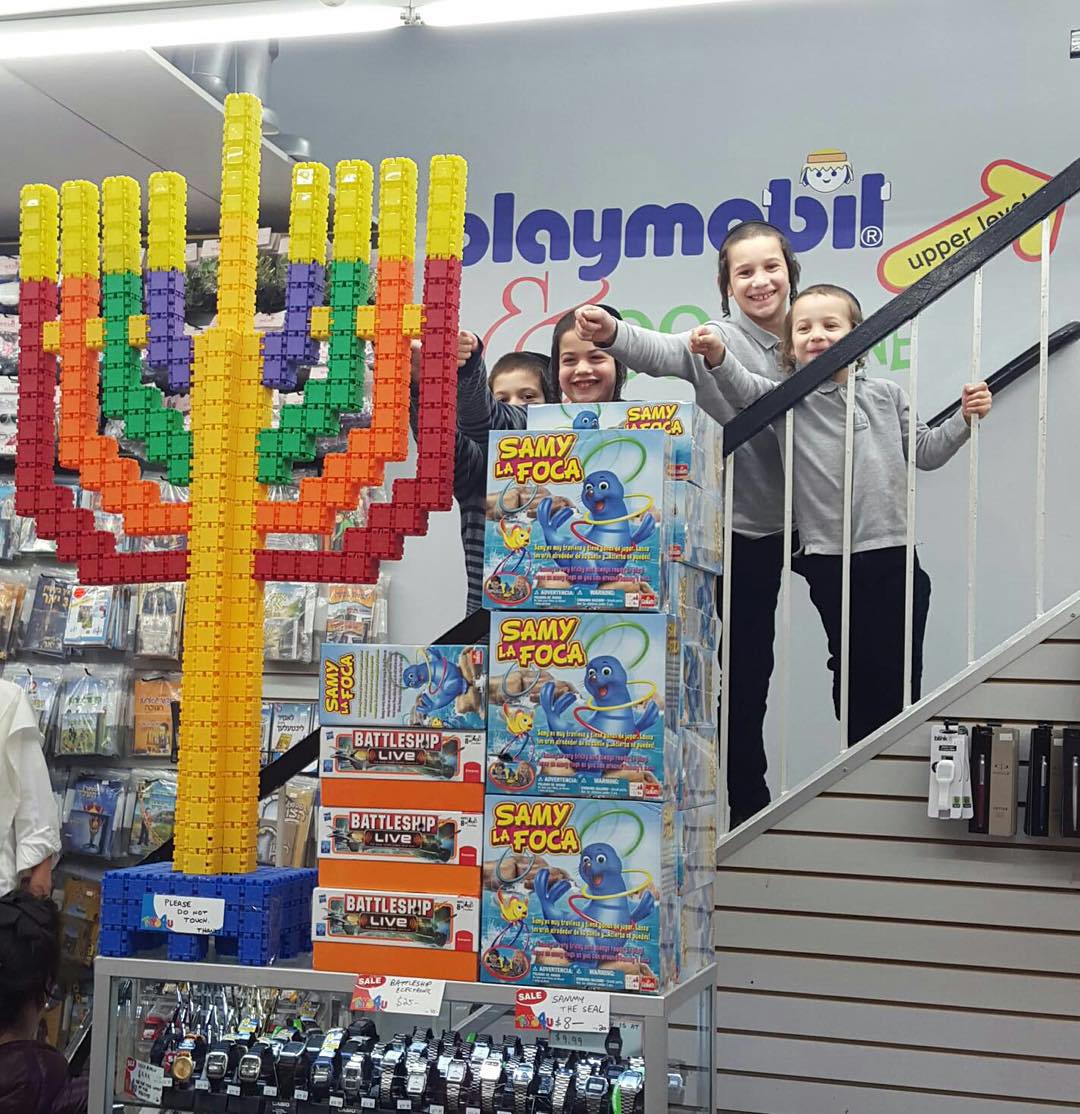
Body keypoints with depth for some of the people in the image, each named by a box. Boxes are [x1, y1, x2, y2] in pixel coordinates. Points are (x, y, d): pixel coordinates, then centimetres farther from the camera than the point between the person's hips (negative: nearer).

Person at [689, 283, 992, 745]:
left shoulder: (886, 395, 11)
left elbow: (924, 451, 18)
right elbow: (747, 390, -18)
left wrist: (964, 420, 4)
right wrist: (719, 358, -37)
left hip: (893, 553, 3)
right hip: (830, 557, -2)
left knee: (902, 672, 7)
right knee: (855, 669, 4)